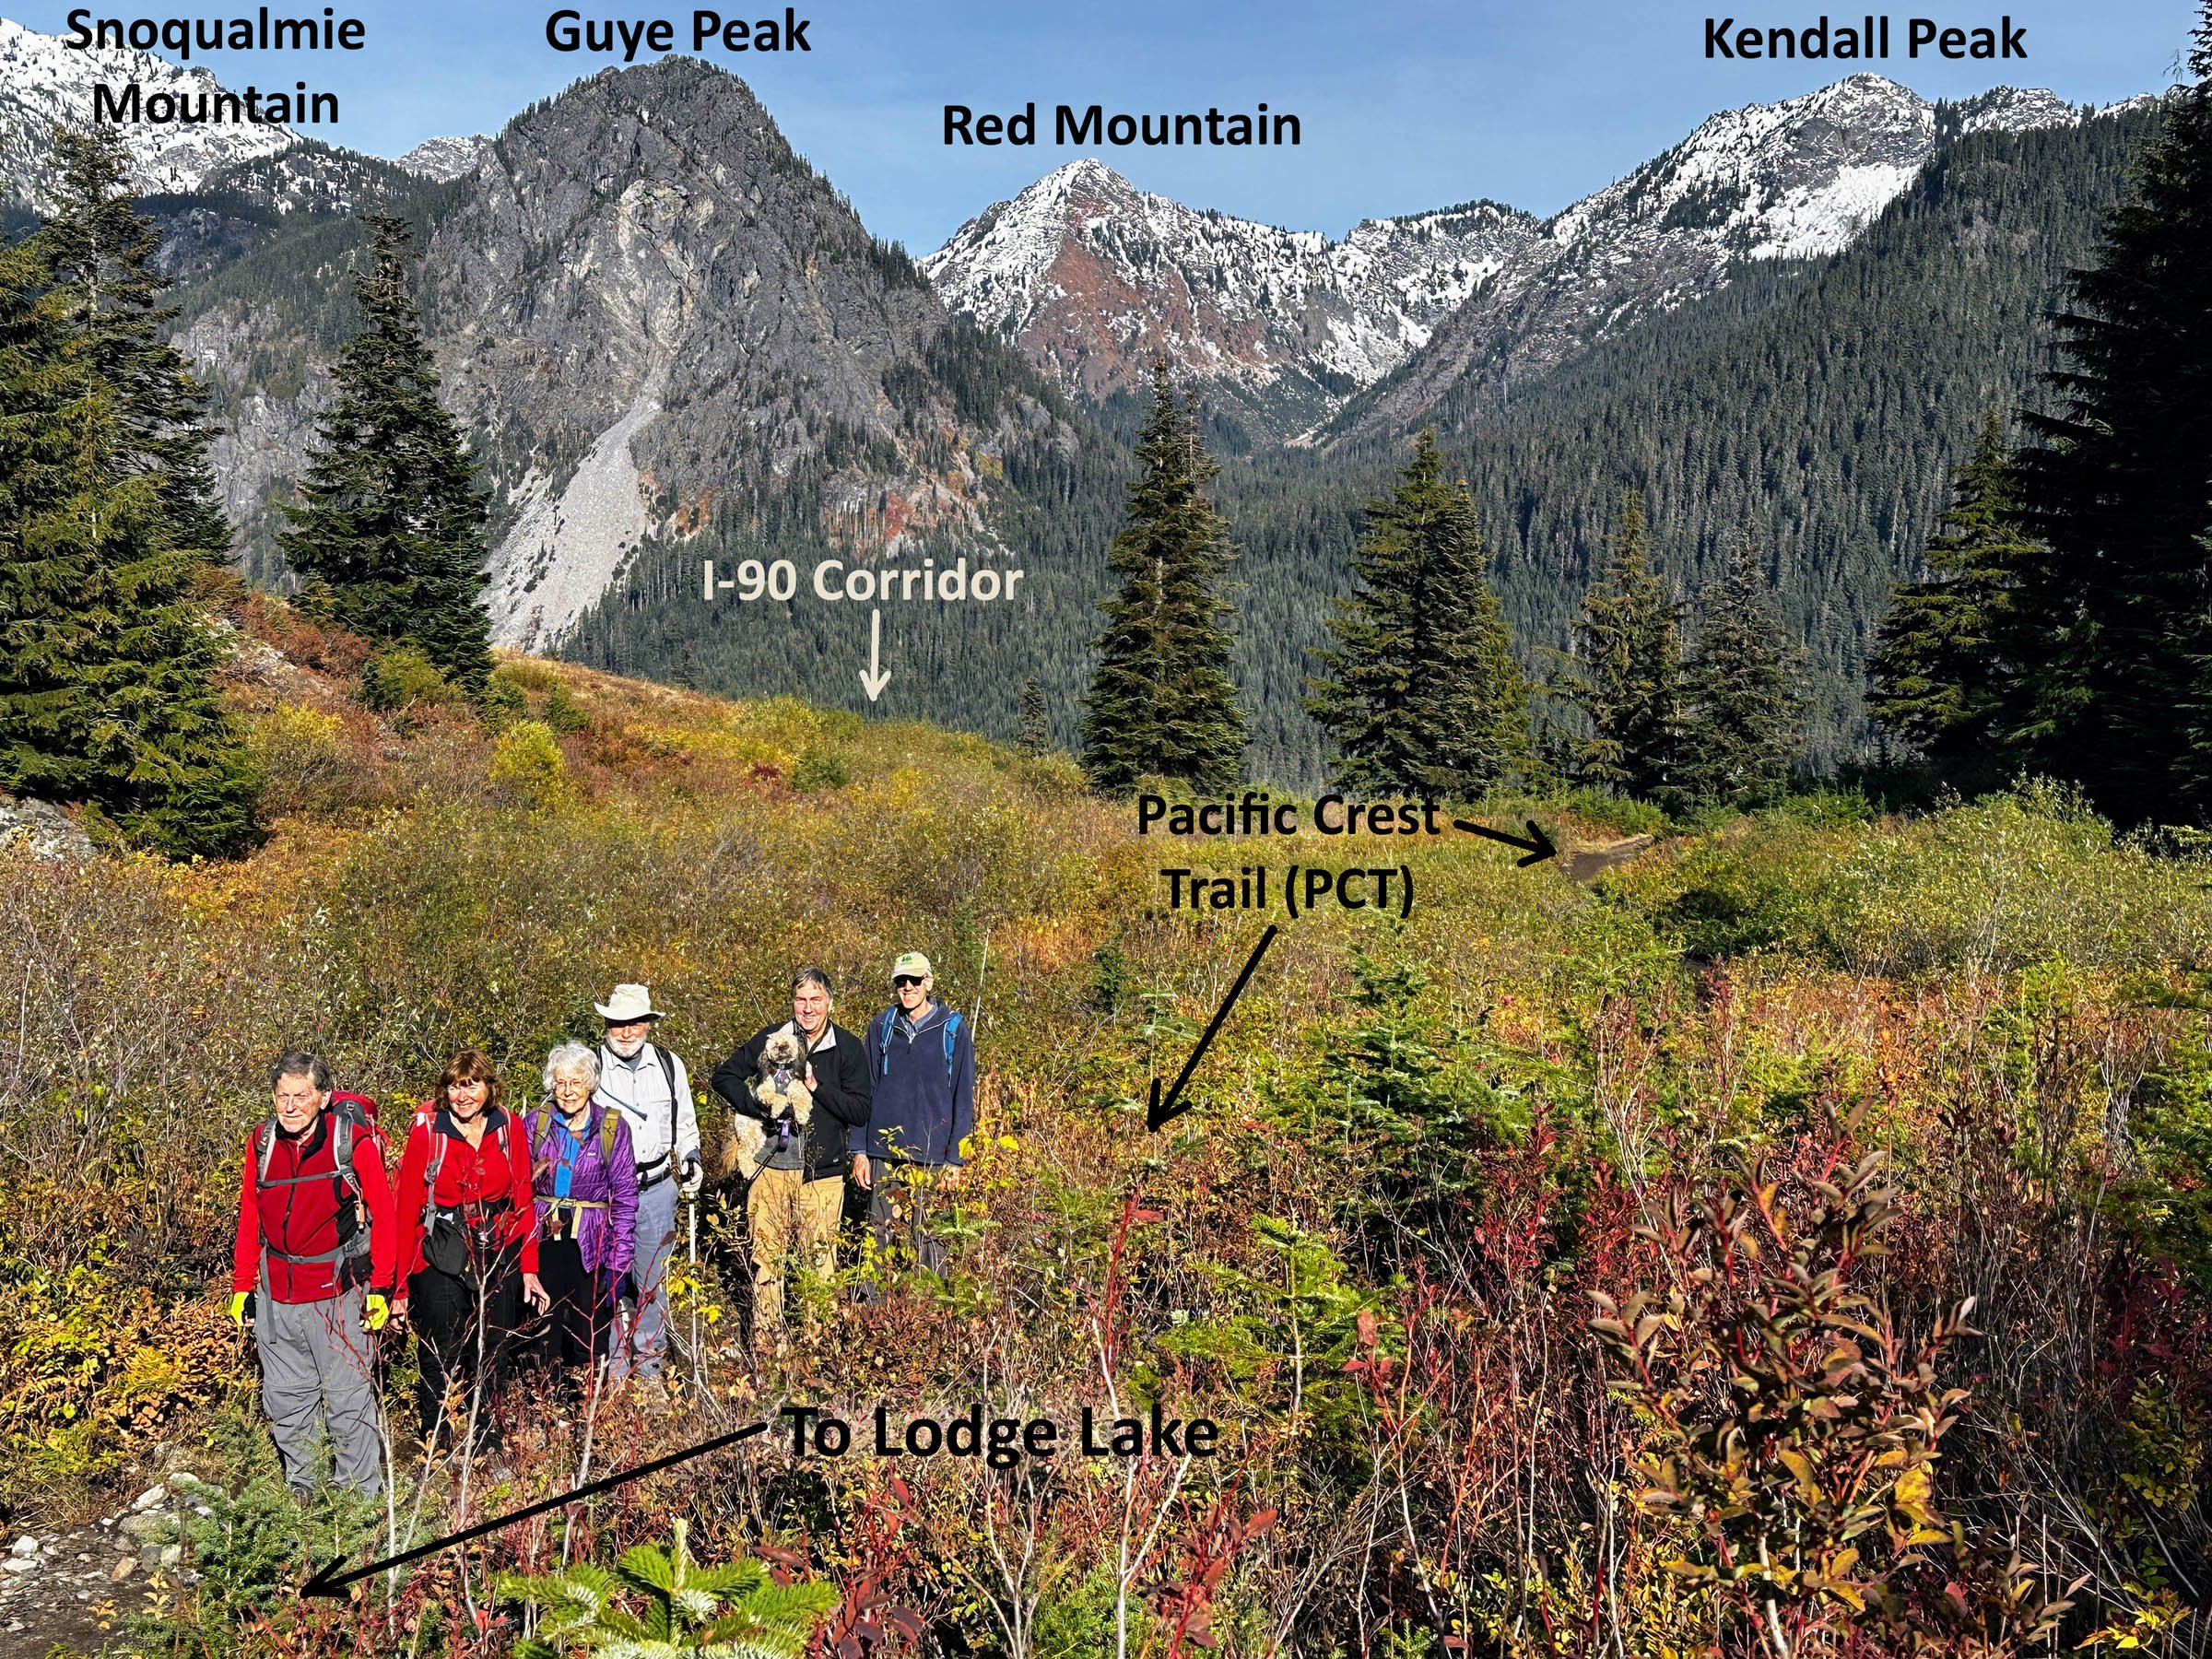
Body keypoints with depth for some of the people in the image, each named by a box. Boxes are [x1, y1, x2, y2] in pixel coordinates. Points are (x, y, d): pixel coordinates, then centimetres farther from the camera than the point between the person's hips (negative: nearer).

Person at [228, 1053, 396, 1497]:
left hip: (338, 1292, -4)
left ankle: (361, 1498, 13)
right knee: (285, 1401, 13)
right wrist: (242, 1285, 12)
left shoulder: (354, 1140, -10)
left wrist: (380, 1288, -7)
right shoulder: (262, 1141, 3)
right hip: (276, 1292, 5)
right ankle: (301, 1494, 29)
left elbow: (383, 1215, -4)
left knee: (349, 1399, 0)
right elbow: (249, 1217, 13)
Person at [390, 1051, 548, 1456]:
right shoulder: (426, 1130, -8)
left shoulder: (509, 1127, 1)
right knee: (441, 1363, 0)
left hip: (499, 1256, 3)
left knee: (492, 1358, 13)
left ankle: (483, 1449, 30)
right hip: (440, 1259, -3)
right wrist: (401, 1285, -7)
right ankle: (434, 1451, 19)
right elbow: (406, 1208, -6)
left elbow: (523, 1200, 6)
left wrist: (529, 1269, 4)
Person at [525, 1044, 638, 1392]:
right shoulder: (537, 1122, 3)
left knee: (589, 1339, 4)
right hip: (543, 1242, 1)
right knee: (543, 1332, 1)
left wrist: (618, 1263, -7)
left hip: (591, 1245, -1)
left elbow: (625, 1199, -2)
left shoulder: (613, 1128, -2)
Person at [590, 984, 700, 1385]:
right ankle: (613, 1366, 14)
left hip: (657, 1188, 2)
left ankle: (649, 1363, 25)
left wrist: (691, 1159, 10)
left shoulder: (670, 1065, 5)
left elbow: (685, 1123, 20)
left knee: (653, 1279, 11)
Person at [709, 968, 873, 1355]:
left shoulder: (848, 1048, 2)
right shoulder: (771, 1039, 6)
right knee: (766, 1254, 3)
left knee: (819, 1258, 1)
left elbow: (860, 1112, -3)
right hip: (772, 1165, 2)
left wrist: (817, 1086, -14)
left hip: (822, 1170, -1)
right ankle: (766, 1338, 12)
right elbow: (723, 1077, 11)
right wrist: (757, 1106, -5)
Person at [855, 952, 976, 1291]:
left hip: (932, 1158, -2)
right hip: (884, 1154, 3)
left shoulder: (954, 1030, 0)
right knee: (881, 1240, 5)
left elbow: (963, 1100, 0)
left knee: (927, 1243, 0)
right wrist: (860, 1150, 4)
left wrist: (955, 1160, -5)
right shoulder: (881, 1027, 8)